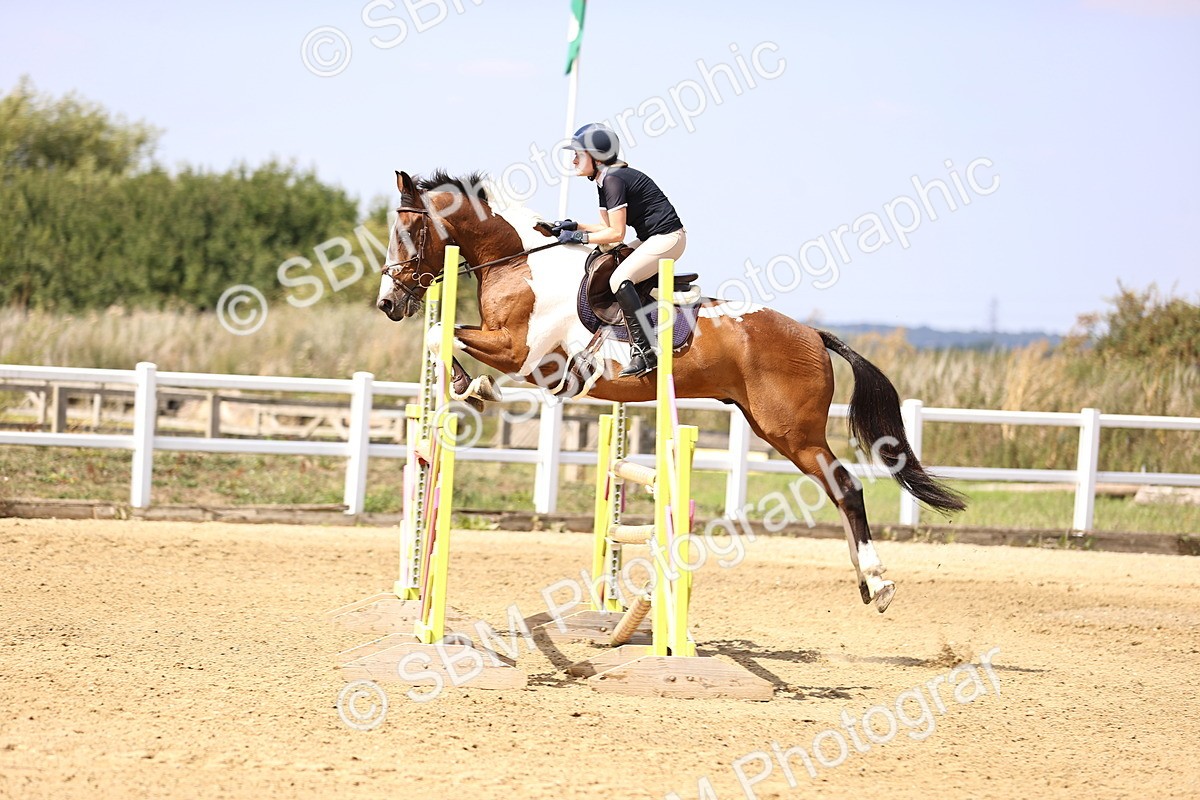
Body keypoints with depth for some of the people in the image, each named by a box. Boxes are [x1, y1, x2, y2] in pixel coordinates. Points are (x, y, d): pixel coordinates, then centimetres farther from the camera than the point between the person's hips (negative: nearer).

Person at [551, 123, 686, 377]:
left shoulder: (613, 180, -19)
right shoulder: (604, 181, 12)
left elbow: (616, 233, -21)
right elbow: (607, 226, 17)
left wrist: (580, 237, -13)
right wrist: (574, 226, 6)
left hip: (668, 238, -11)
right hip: (653, 239, 11)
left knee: (619, 279, -24)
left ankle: (645, 352, -26)